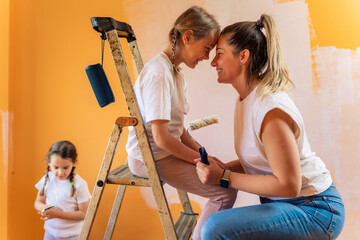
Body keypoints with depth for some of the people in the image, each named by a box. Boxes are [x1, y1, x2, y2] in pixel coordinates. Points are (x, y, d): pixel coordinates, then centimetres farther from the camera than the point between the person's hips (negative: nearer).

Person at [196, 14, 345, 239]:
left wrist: (224, 178, -21)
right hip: (282, 203, 9)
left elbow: (287, 185, -24)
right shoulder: (246, 101, 6)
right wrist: (218, 169, -4)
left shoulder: (271, 110, -23)